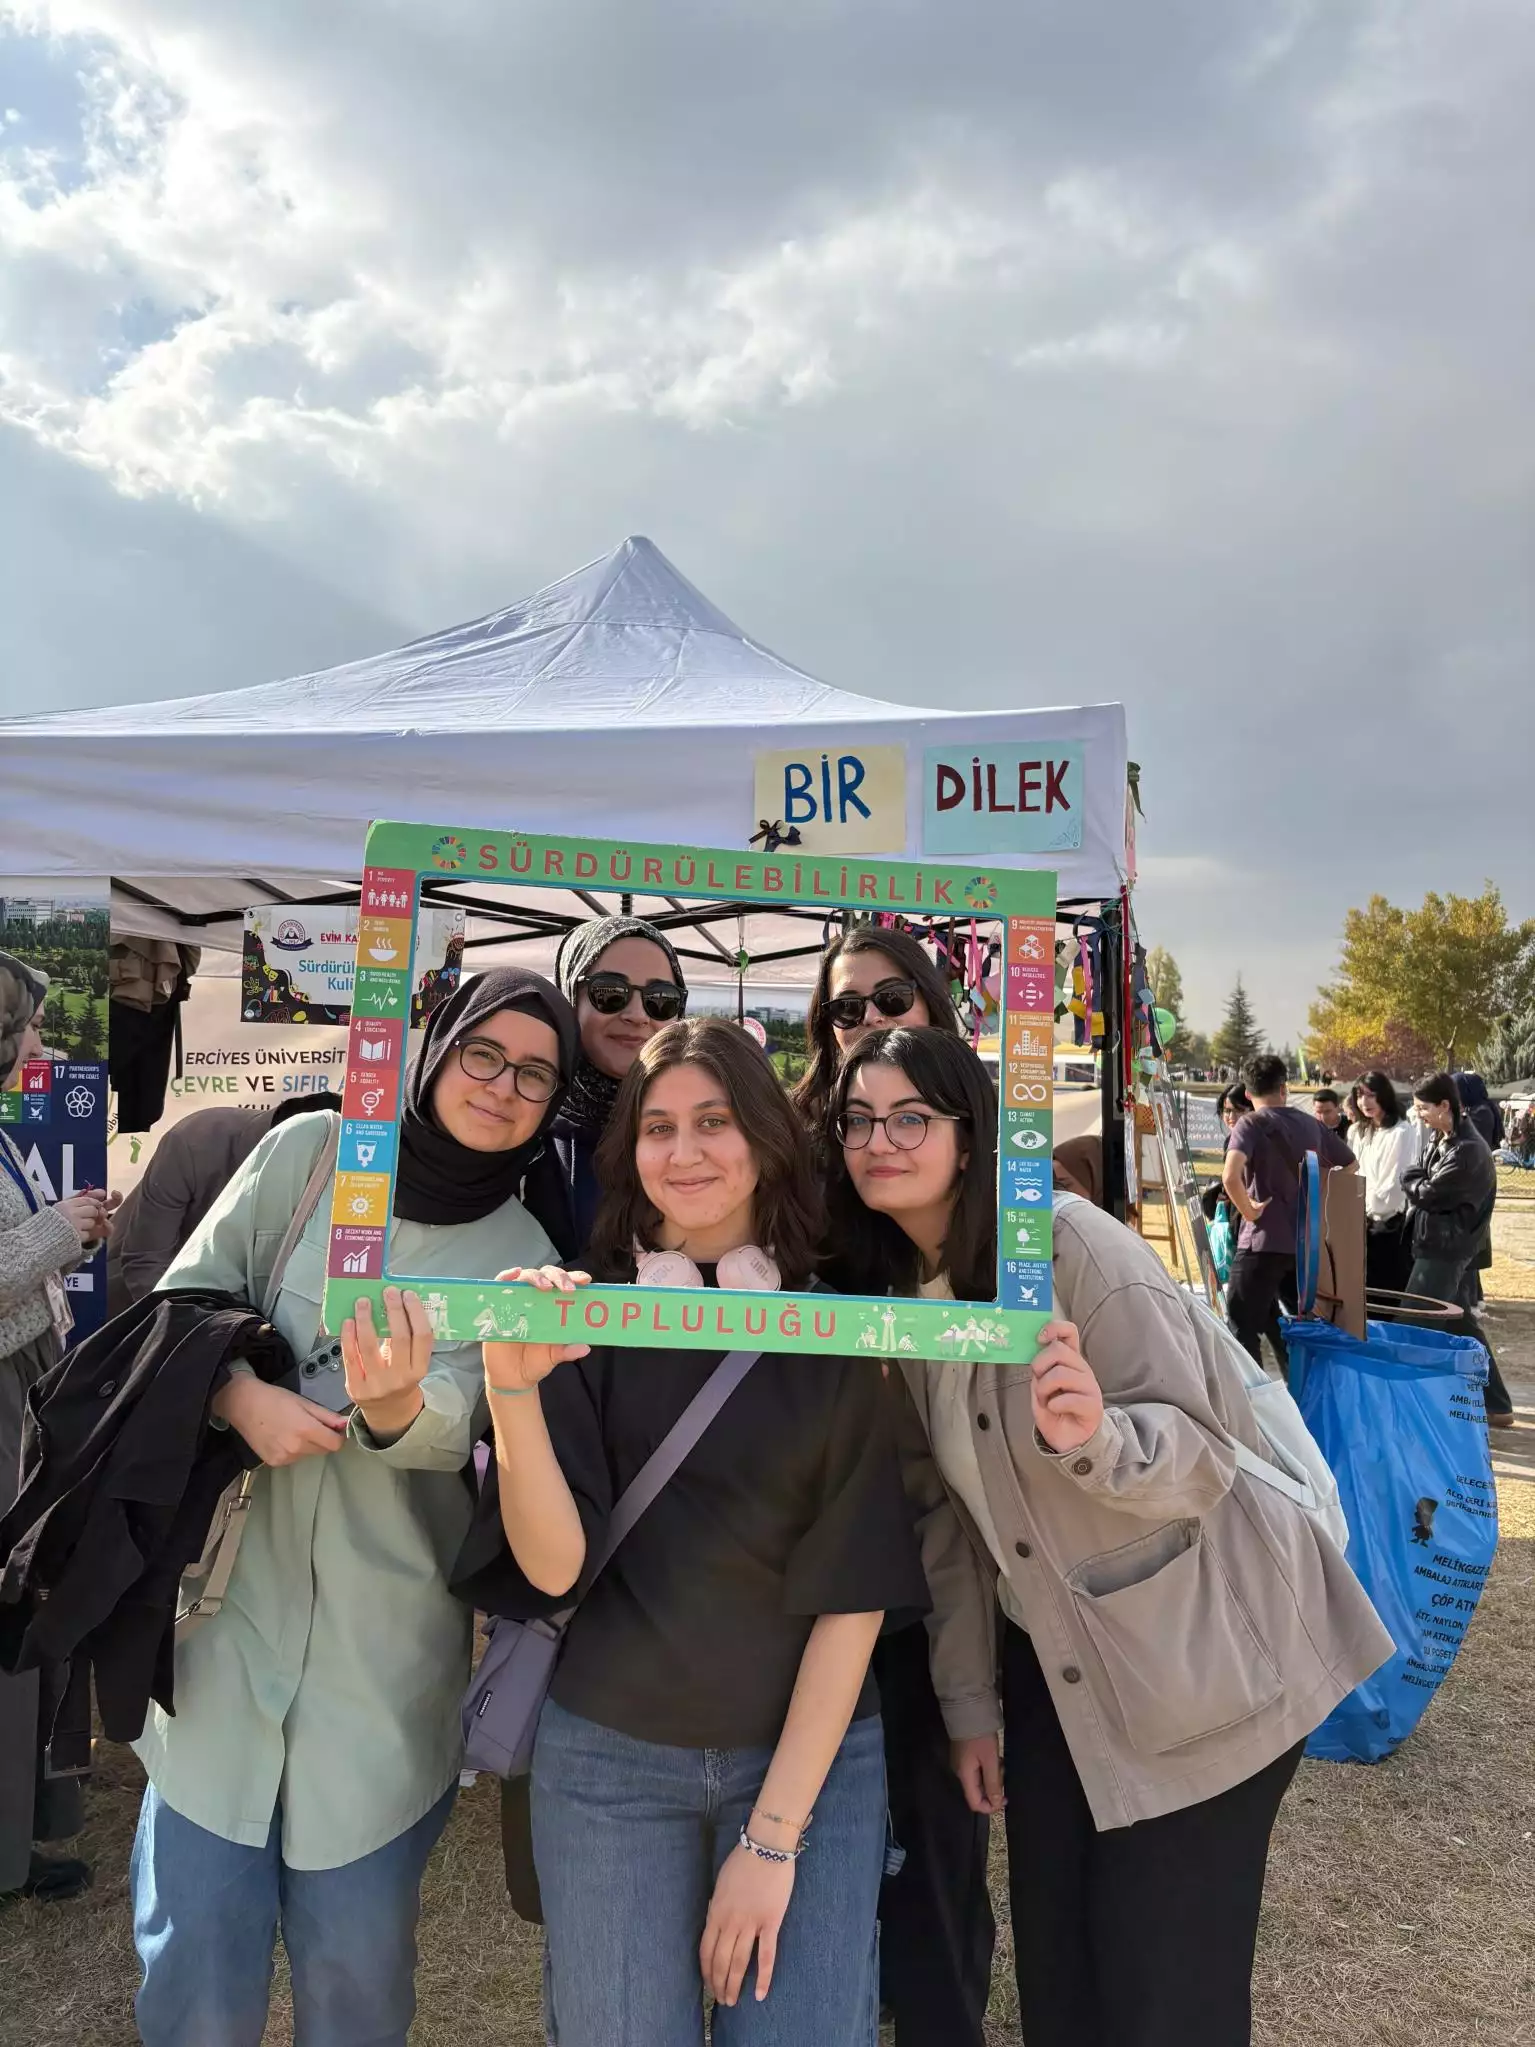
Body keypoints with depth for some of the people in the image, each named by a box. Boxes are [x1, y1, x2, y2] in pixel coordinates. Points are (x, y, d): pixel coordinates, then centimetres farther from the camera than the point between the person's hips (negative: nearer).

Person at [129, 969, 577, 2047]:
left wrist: (394, 1402, -35)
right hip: (227, 1604, 0)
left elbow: (453, 1426, -13)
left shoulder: (527, 1258, -1)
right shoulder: (310, 1151, -2)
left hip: (385, 1650, 1)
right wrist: (245, 1395, -18)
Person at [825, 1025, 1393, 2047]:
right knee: (1053, 1964, 16)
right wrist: (969, 1699, 9)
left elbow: (1202, 1454, -21)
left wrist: (1093, 1436, -42)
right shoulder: (897, 1295, 0)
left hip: (1199, 1664, -6)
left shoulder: (1072, 1244, -21)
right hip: (1051, 1659, 6)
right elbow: (948, 1508, 7)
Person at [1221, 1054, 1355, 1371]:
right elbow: (1350, 1165, 23)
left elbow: (1230, 1176, -27)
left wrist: (1248, 1210, -13)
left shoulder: (1252, 1123, -10)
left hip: (1263, 1241, -6)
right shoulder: (1310, 1124, 8)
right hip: (1305, 1241, 6)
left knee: (1243, 1329, 0)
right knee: (1285, 1325, 19)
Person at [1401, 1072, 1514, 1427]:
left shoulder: (1467, 1151, -22)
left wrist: (1411, 1177, -2)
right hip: (1442, 1246, 10)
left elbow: (1426, 1195, -19)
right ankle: (1496, 1406, 27)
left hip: (1445, 1251, -10)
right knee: (1460, 1325, 17)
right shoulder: (1440, 1139, 8)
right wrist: (1419, 1182, -5)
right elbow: (1425, 1187, 14)